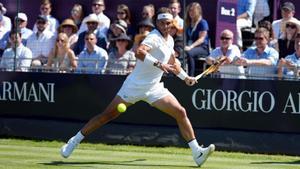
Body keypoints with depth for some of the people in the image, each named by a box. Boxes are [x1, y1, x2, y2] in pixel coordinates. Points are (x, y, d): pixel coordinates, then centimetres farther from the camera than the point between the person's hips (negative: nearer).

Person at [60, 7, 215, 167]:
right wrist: (158, 64, -45)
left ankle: (197, 153, -5)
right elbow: (139, 52, -38)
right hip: (134, 86, -7)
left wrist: (185, 77, 25)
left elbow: (172, 63, 31)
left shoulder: (170, 40, 11)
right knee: (107, 115, -4)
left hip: (154, 88, 7)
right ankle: (74, 141, 9)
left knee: (181, 113, -6)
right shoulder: (154, 37, -16)